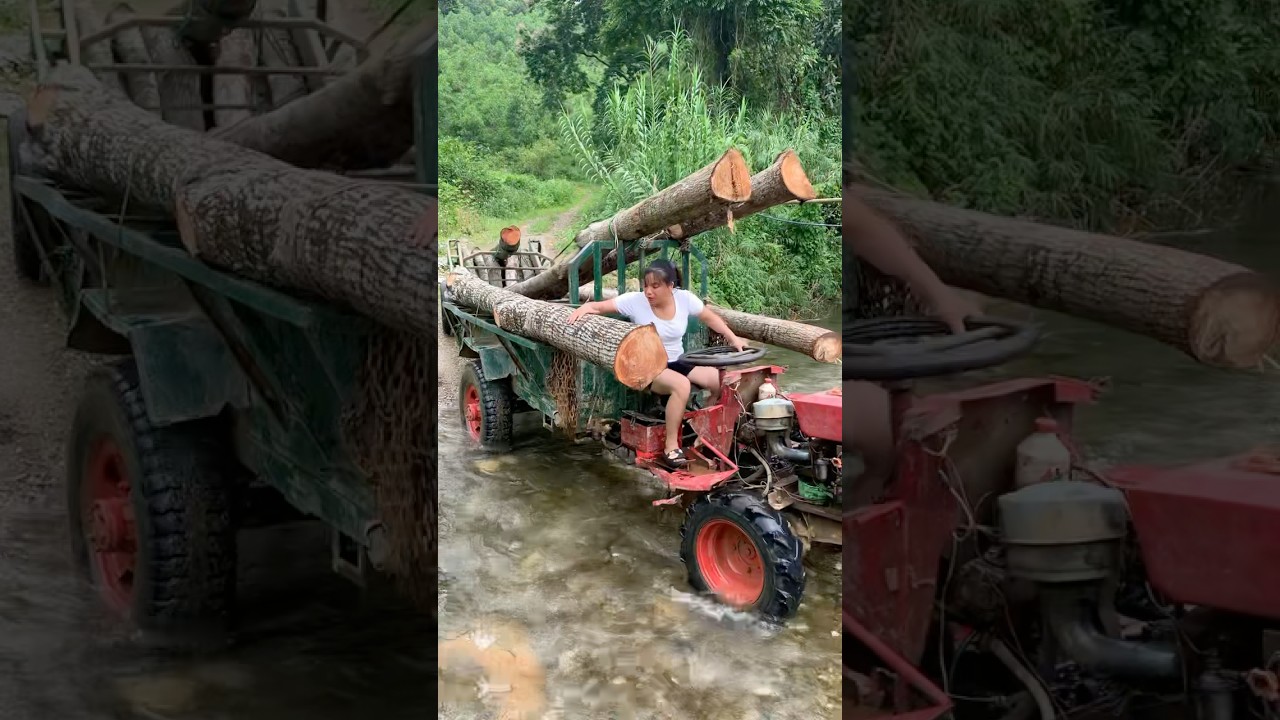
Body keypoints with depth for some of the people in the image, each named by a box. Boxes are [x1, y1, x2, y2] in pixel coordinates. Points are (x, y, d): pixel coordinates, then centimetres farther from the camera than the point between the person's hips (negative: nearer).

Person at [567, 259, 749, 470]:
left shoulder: (685, 298, -8)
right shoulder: (635, 301, -17)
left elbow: (711, 318, 7)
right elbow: (599, 306, -12)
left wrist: (732, 338, 2)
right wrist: (585, 308, -33)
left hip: (677, 363, 5)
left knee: (721, 382, -15)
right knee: (681, 385, -35)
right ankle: (671, 448, -25)